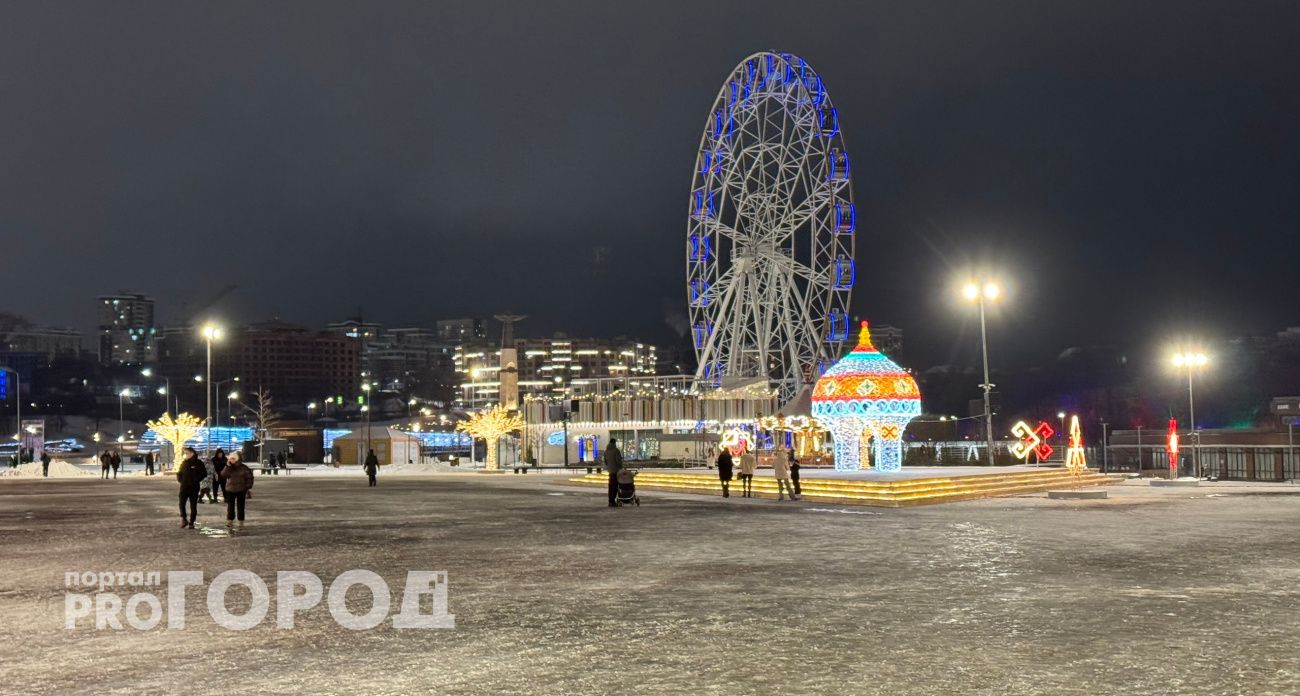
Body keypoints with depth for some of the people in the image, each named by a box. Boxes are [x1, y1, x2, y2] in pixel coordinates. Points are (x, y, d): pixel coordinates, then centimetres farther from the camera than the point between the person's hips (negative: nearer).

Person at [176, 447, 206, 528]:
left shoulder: (198, 463, -5)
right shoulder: (184, 463, 9)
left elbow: (204, 473, -6)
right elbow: (179, 472, 18)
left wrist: (196, 480, -12)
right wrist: (179, 479, 2)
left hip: (194, 488, -3)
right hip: (184, 487, 3)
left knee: (193, 506, 3)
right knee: (181, 503, -8)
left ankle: (191, 522, 11)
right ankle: (183, 519, 6)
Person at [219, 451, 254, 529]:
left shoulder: (244, 468, -4)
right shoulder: (228, 467, 4)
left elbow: (249, 478, -1)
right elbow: (223, 475, -12)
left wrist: (249, 488, -6)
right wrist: (228, 466, -17)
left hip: (241, 490, -2)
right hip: (230, 490, 2)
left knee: (240, 506, 3)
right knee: (230, 506, 1)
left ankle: (241, 523, 9)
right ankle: (230, 521, 5)